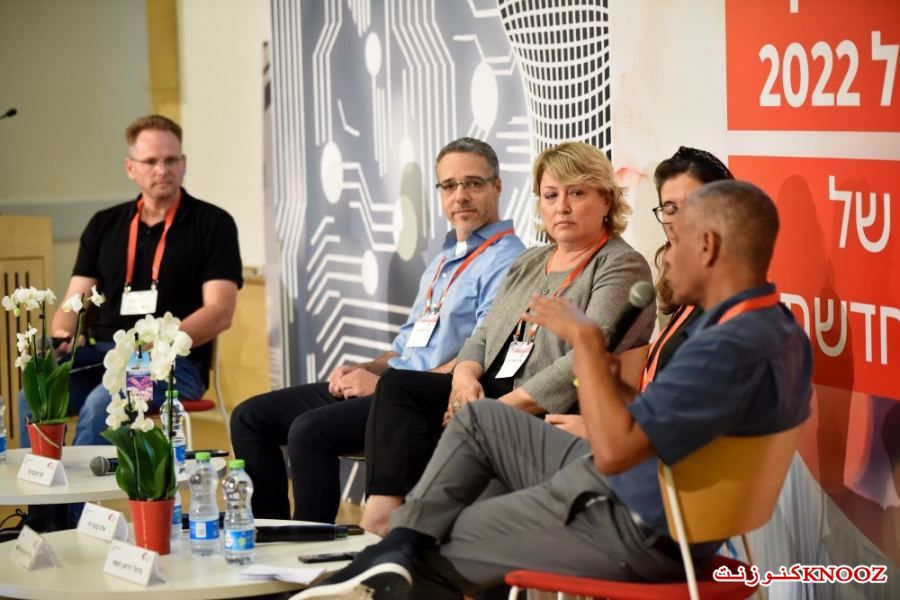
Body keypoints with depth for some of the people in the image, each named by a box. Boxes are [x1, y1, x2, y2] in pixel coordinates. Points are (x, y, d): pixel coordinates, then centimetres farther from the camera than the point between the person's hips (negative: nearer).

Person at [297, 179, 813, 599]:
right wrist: (614, 389, 6)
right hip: (659, 507, 10)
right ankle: (398, 546, 4)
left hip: (632, 530, -10)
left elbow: (614, 450, -35)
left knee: (435, 553, 6)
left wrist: (586, 340, -25)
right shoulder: (777, 329, 2)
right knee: (479, 420, 16)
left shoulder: (732, 347, -32)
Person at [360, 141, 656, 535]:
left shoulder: (622, 267, -5)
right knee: (398, 385, -14)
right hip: (493, 395, 8)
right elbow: (484, 336, 21)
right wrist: (465, 377, -4)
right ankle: (384, 507, -29)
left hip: (548, 413, -8)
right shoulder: (528, 264, 23)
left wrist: (503, 407, -21)